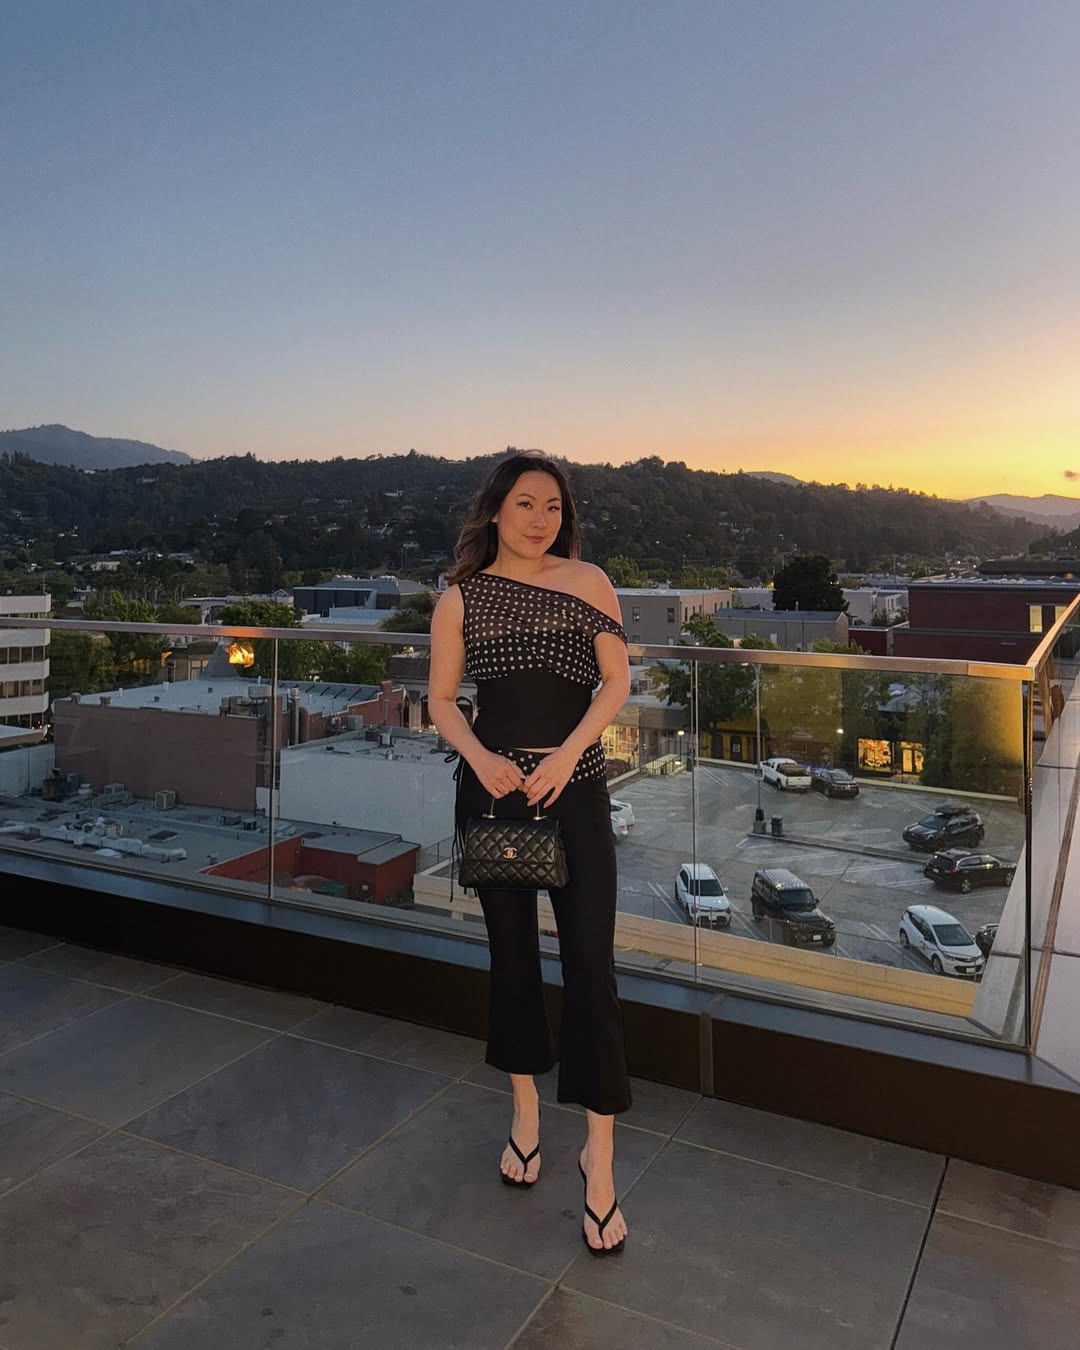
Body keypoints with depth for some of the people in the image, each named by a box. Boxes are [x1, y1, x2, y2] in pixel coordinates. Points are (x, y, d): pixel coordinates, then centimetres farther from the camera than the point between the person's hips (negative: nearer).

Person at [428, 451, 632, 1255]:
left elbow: (617, 683, -2)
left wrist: (566, 754, -15)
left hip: (574, 789, -1)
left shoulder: (588, 582, 0)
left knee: (591, 966, -6)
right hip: (492, 786, 2)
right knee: (512, 953, 14)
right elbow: (442, 698, 4)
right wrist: (480, 758, -14)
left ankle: (601, 1159, 9)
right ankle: (526, 1117, 35)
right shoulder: (461, 598, 2)